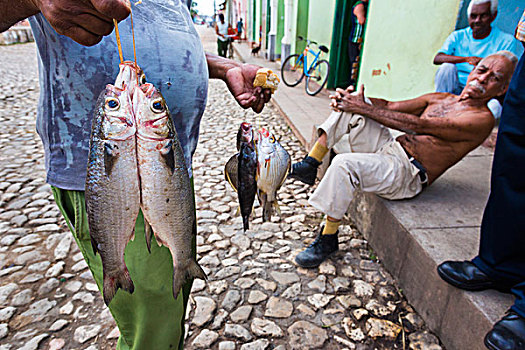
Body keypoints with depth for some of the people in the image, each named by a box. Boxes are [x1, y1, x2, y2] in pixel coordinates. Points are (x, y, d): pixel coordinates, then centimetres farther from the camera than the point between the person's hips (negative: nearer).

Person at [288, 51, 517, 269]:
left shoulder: (483, 119, -6)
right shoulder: (439, 99, 17)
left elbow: (419, 125, -16)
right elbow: (389, 106, 11)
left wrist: (364, 107, -16)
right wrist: (350, 98, -7)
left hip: (406, 174, -7)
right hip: (387, 149, 7)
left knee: (344, 164, -33)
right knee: (350, 102, -5)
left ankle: (328, 238, -16)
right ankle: (310, 164, -8)